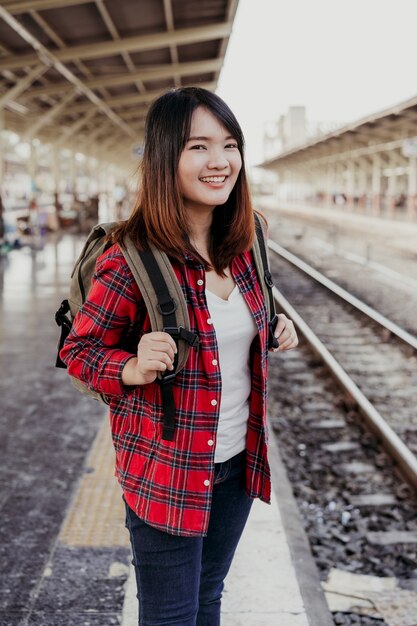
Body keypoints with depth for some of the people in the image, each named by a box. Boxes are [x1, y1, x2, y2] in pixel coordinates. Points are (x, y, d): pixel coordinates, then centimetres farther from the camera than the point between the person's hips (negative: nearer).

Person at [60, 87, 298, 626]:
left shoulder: (239, 248, -1)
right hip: (168, 472, -6)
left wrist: (273, 333, -1)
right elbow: (79, 349, -11)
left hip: (238, 460, 6)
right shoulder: (133, 258, -21)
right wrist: (133, 369, -30)